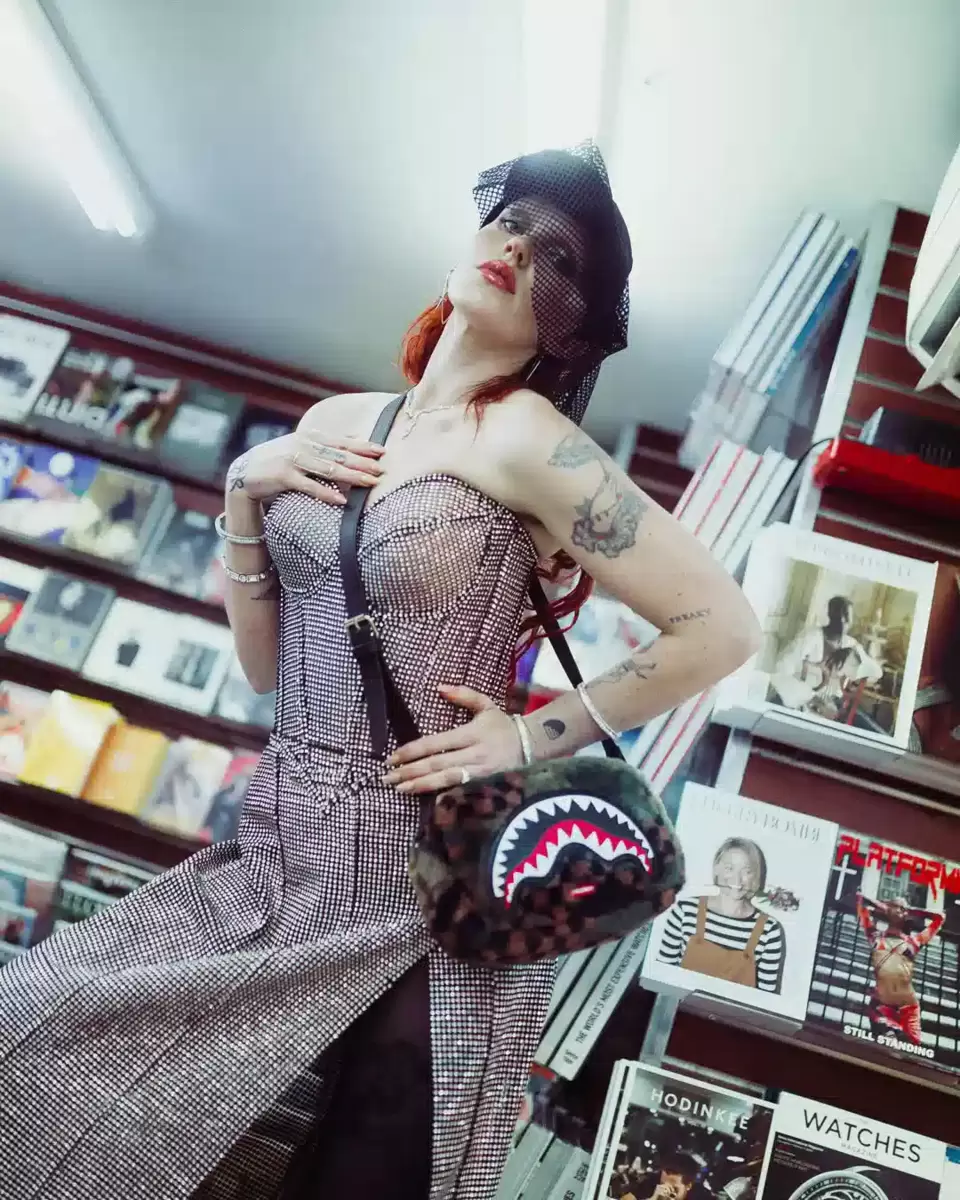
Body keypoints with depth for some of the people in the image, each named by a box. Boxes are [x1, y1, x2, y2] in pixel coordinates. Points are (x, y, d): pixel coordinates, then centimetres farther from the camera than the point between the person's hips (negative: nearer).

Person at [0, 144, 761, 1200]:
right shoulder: (331, 426, 7)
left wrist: (536, 735, -13)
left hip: (423, 897, -6)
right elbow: (266, 666, 9)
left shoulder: (525, 435, -13)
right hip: (278, 865, 6)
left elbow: (721, 626, -15)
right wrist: (245, 494, -3)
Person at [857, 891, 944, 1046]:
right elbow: (860, 898, 22)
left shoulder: (913, 941, 19)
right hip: (881, 1003, -2)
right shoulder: (876, 936, 17)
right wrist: (884, 907, 29)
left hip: (907, 1004, 2)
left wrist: (913, 911, 27)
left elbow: (939, 917, 28)